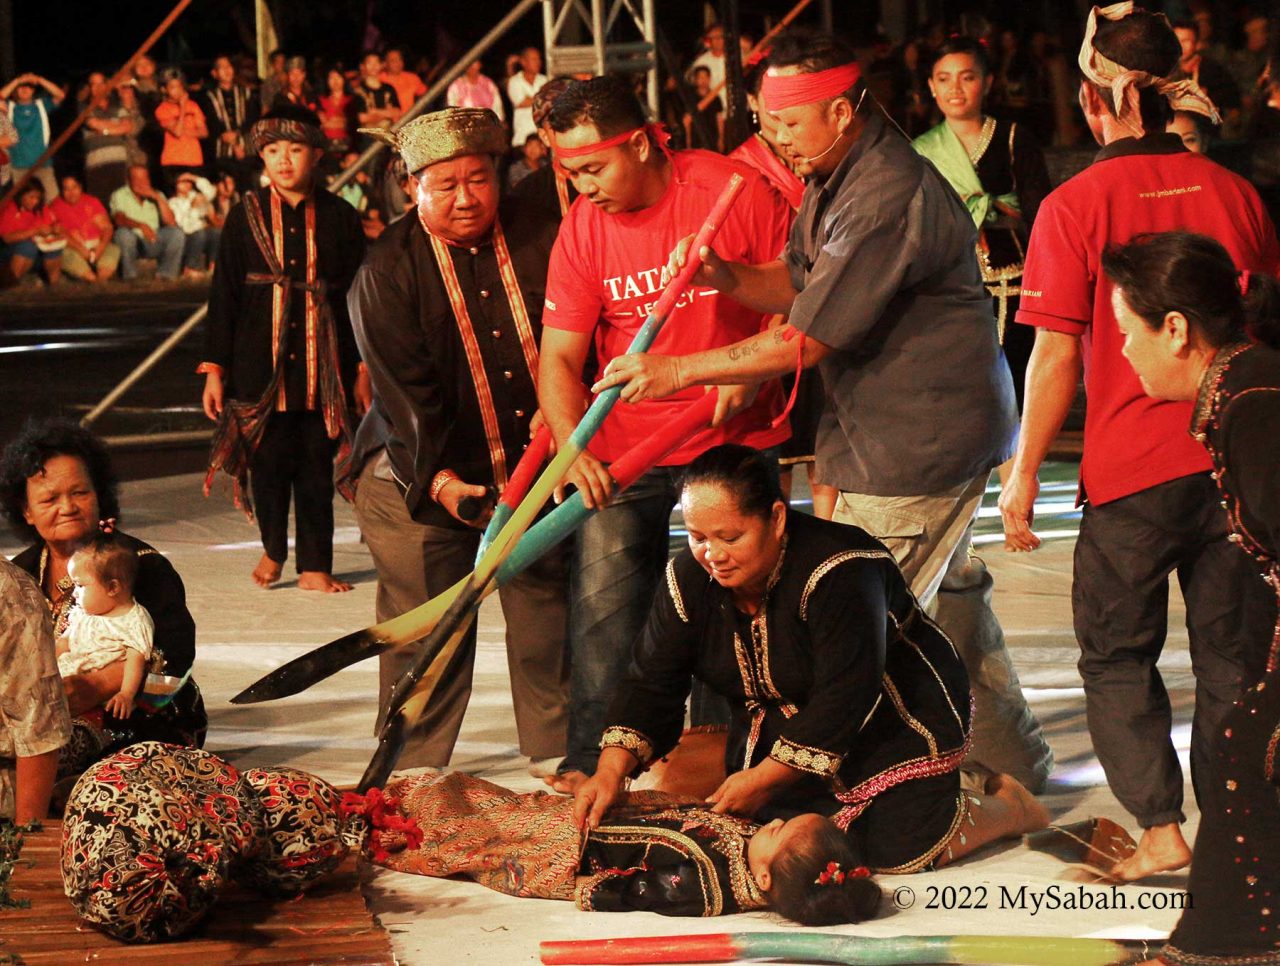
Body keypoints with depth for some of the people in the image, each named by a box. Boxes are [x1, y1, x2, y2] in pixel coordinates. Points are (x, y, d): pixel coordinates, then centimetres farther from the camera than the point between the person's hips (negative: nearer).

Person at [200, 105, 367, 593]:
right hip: (260, 363, 0)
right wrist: (214, 368, 0)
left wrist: (364, 369, 5)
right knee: (268, 461, 2)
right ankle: (272, 549, 25)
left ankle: (315, 566, 12)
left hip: (323, 364, 0)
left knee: (317, 466, 3)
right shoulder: (246, 216, 3)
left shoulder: (340, 218, 3)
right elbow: (223, 295, 4)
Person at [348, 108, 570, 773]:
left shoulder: (534, 240, 2)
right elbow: (403, 386, -14)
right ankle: (412, 765, 12)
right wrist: (440, 481, -23)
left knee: (546, 609, 6)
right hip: (422, 479, -2)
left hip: (534, 466, 3)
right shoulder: (388, 269, -6)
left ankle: (555, 745, 21)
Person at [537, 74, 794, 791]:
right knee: (603, 602, -3)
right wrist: (572, 446, -19)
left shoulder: (736, 189, -10)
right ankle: (592, 760, 6)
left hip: (734, 440, -1)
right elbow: (560, 355, -3)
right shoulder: (582, 229, -4)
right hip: (622, 448, 1)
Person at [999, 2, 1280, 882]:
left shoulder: (1076, 206, -8)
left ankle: (1160, 829, 3)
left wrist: (1023, 475, -1)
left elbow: (1058, 358, -9)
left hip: (1132, 469, -3)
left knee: (1118, 655, 10)